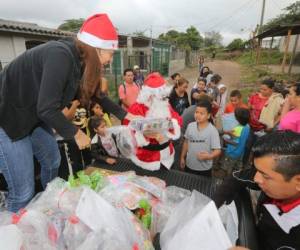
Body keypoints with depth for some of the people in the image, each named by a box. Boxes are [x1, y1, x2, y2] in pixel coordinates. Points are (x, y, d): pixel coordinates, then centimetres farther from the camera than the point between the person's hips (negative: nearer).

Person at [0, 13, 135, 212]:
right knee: (23, 192, -4)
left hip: (34, 116, 9)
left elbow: (96, 95, 9)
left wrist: (127, 116, 11)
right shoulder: (61, 55, -28)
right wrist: (77, 134, -16)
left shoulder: (79, 60, 0)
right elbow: (47, 109, -30)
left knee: (53, 161, 21)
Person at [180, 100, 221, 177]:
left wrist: (209, 156, -39)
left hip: (204, 169, -3)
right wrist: (182, 157, 11)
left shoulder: (212, 130, -18)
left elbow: (217, 151, -19)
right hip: (189, 165, 4)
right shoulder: (190, 126, -6)